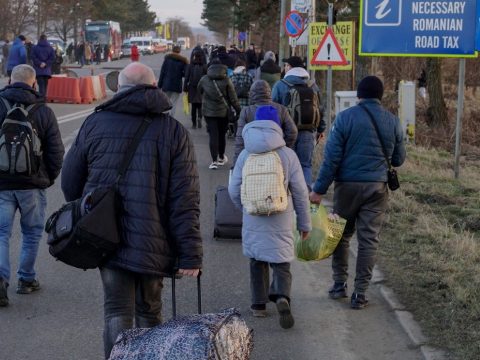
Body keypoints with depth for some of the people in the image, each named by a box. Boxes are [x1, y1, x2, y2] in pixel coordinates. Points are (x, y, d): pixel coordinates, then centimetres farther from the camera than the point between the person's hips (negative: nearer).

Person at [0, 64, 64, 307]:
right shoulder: (43, 112, -4)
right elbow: (56, 151, -2)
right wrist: (50, 178, 13)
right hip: (33, 184, 0)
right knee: (32, 232, 15)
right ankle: (26, 279, 22)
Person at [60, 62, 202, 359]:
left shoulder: (95, 123, 4)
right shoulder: (174, 132, -1)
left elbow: (71, 183, 9)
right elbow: (185, 201, -9)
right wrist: (191, 254, -8)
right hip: (153, 243, -1)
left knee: (117, 310, 5)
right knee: (149, 311, 16)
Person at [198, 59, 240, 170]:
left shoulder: (204, 79, -4)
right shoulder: (226, 80, -7)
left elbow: (199, 90, 15)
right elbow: (233, 98, -6)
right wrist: (238, 110, 4)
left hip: (209, 111, 0)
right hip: (223, 111, 0)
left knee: (213, 135, -2)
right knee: (222, 134, 15)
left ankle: (214, 160, -11)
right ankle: (221, 157, 30)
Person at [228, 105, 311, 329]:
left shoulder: (245, 155, -2)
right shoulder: (287, 154, -6)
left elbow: (234, 190, 1)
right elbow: (300, 191, -4)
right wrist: (305, 223, 6)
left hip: (253, 220, 1)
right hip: (281, 220, -1)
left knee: (257, 262, 18)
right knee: (281, 264, 5)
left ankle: (259, 304, 23)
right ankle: (282, 297, -21)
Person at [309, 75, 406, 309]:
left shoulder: (345, 117, -5)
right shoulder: (393, 122, 3)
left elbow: (332, 157, -9)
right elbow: (399, 160, 11)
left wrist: (319, 189, -6)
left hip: (348, 185, -1)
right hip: (377, 187, 1)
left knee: (341, 235, 16)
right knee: (369, 240, 5)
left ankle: (339, 284, 20)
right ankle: (360, 294, 6)